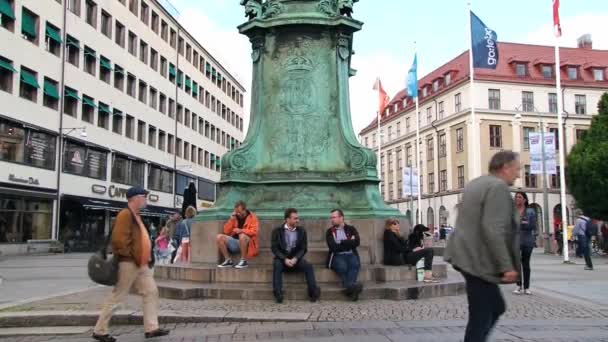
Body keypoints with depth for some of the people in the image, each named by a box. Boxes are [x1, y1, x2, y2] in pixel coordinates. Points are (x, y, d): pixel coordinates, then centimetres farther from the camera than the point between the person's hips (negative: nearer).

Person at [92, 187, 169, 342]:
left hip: (141, 264, 10)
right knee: (117, 297, -1)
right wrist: (130, 256, -18)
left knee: (151, 292, 6)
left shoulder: (136, 216, 16)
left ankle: (151, 328, 10)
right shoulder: (125, 214, -15)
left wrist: (147, 257, 16)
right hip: (129, 263, -10)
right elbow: (118, 239, -24)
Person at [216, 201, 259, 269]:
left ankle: (244, 261, -24)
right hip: (235, 243, 5)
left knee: (242, 236, -38)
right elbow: (226, 232, 9)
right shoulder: (234, 217, 13)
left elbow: (254, 231, -14)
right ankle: (228, 260, -9)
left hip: (247, 243, -5)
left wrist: (241, 230, -25)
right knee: (219, 237, -13)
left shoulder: (252, 217, 0)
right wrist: (231, 220, -3)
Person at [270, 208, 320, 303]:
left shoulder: (301, 231, 3)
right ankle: (278, 293, -38)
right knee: (277, 265, -34)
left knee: (308, 266, -25)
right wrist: (285, 259, -22)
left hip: (295, 258, 2)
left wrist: (295, 259, -18)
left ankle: (313, 291, -29)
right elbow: (274, 248, -7)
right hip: (281, 258, -2)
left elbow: (303, 248, 0)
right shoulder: (277, 231, -2)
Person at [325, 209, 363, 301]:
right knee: (342, 266, -35)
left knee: (355, 264, -34)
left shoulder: (351, 229, 13)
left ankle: (350, 288, -46)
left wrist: (342, 243, -6)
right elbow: (333, 247, -5)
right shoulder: (329, 231, 10)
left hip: (351, 255, 1)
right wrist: (349, 244, -1)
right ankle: (352, 286, -41)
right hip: (337, 256, -1)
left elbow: (357, 242, -5)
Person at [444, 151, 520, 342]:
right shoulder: (498, 186, -15)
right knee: (480, 318, -2)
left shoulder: (476, 183, 16)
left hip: (469, 256, 10)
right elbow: (493, 230, -24)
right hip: (480, 261, -10)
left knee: (496, 307, 20)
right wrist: (507, 266, -22)